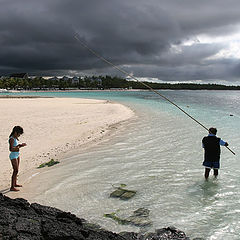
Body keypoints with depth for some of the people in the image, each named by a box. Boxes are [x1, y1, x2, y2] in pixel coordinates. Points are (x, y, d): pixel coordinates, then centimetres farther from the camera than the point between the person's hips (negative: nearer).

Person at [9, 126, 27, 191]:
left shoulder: (15, 138, 8)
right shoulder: (12, 139, -20)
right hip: (13, 156, -9)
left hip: (17, 155, 9)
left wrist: (21, 145, 1)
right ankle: (12, 187, -2)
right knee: (15, 171, -7)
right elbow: (11, 149, -27)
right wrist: (19, 146, -21)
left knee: (16, 170, 18)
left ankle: (15, 184, 31)